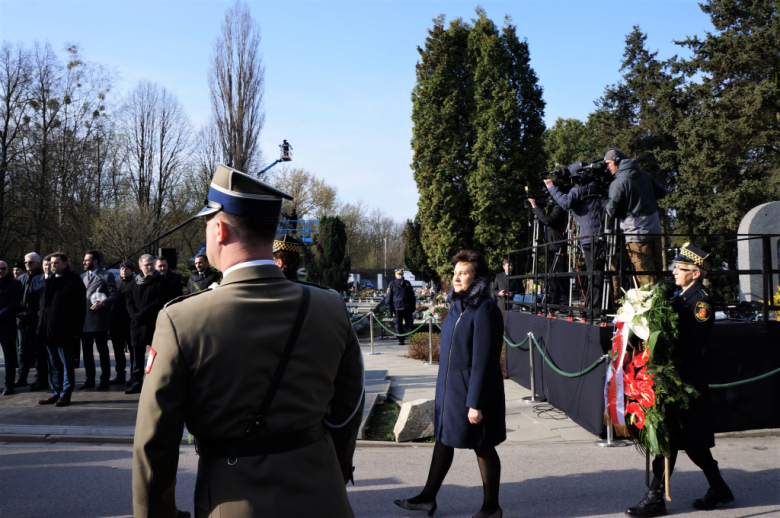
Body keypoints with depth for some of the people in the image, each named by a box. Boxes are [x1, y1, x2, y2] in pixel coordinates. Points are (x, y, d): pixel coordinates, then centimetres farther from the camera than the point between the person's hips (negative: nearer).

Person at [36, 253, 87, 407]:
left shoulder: (74, 281, -8)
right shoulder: (49, 281, 15)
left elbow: (79, 307, -13)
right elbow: (43, 304, 20)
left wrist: (76, 330, -17)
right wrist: (42, 327, 12)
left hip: (64, 331, -7)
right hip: (49, 331, 7)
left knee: (66, 364, 1)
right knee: (54, 364, 12)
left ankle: (65, 394, 6)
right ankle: (56, 393, 20)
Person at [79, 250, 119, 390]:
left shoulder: (107, 276, -2)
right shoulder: (82, 277, 17)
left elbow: (114, 294, -9)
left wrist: (103, 303, -22)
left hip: (99, 320, -6)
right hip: (84, 320, 6)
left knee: (103, 351, 1)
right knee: (87, 351, 11)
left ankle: (104, 380, 7)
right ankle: (90, 379, 20)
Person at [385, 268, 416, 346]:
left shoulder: (407, 283, 13)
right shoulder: (392, 284, 3)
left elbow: (412, 296, 20)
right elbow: (388, 298, 2)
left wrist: (413, 307, 12)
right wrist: (390, 309, -6)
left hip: (408, 308, 2)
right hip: (397, 309, -2)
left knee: (410, 325, 3)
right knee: (398, 326, 1)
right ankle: (400, 340, 10)